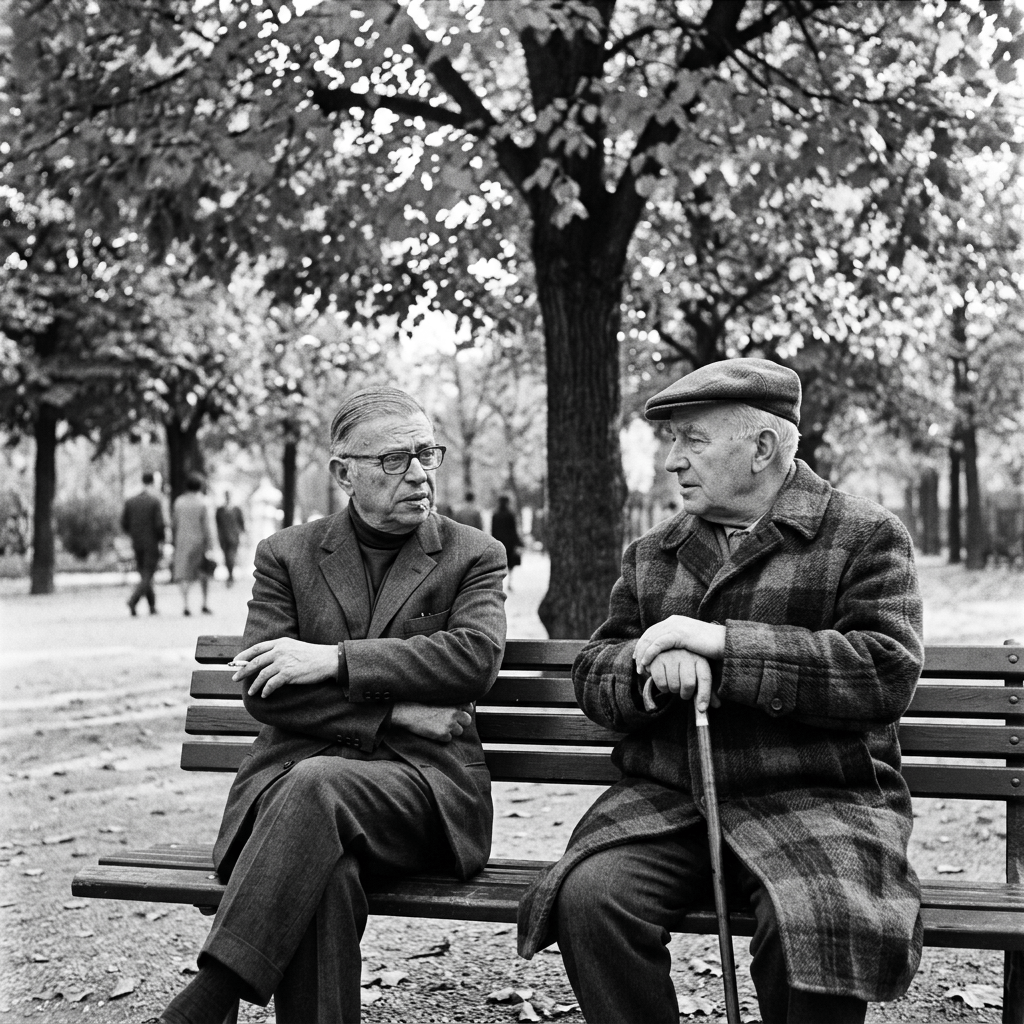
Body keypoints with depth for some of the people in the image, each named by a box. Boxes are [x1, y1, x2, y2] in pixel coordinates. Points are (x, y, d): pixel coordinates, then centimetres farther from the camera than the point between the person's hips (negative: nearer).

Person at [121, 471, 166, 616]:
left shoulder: (130, 501, 3)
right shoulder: (155, 501, -11)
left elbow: (124, 524, 4)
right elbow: (160, 524, -15)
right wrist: (162, 539, 2)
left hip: (137, 544, 5)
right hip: (152, 544, -5)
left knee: (144, 575, 15)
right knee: (147, 575, -2)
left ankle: (152, 606, 17)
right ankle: (133, 600, -22)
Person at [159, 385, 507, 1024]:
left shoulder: (474, 556, 12)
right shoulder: (287, 555, 13)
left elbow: (477, 657, -9)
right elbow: (262, 691, 1)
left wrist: (333, 660, -13)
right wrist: (394, 713, -10)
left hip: (423, 782, -1)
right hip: (294, 773, 1)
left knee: (316, 783, -35)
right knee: (325, 877, -36)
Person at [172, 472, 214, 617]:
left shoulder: (178, 502, 4)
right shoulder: (201, 503, -8)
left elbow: (173, 525, 8)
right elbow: (206, 526, -10)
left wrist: (176, 541, 18)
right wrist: (208, 546, -8)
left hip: (182, 541, 3)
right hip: (198, 541, -3)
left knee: (185, 575, 4)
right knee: (204, 574, 12)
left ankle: (184, 604, -9)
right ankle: (205, 604, 15)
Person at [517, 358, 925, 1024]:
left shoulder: (865, 536, 4)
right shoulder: (650, 555, 19)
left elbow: (889, 671, -10)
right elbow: (591, 678, 16)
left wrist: (724, 643, -15)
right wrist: (653, 667, -9)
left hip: (814, 798, -3)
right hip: (662, 797, 4)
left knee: (815, 922, -33)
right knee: (589, 896, -26)